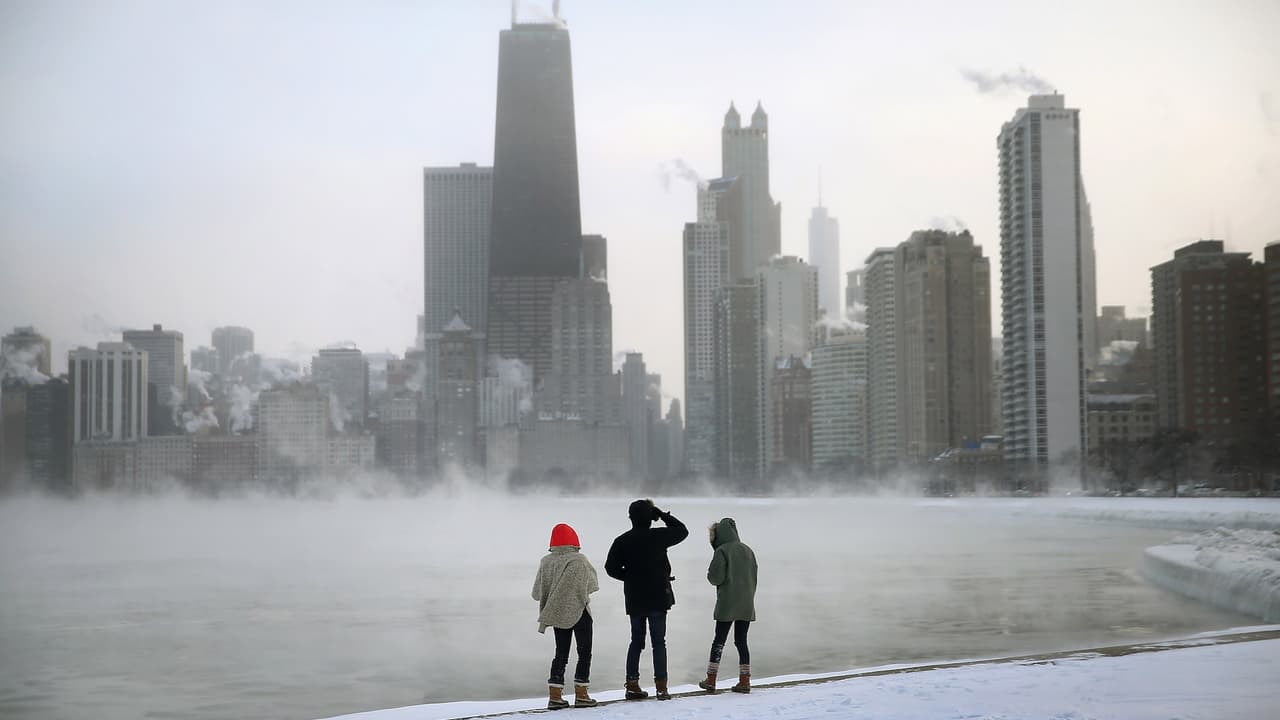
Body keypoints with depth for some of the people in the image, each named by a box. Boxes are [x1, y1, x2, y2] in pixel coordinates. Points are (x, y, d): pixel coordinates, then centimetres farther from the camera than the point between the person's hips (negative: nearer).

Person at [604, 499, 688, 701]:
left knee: (636, 641, 13)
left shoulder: (622, 541, 0)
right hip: (657, 598, -3)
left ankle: (632, 685, 11)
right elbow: (682, 531, 5)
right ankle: (661, 687, -4)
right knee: (658, 641, 0)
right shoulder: (657, 536, -9)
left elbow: (611, 568, -1)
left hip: (634, 599, 3)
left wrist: (630, 577, 11)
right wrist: (662, 515, 8)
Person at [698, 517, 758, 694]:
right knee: (741, 641, 9)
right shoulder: (747, 550, 9)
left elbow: (715, 577, -14)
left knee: (719, 640, 3)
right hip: (746, 605, 5)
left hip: (727, 605, -5)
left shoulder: (722, 551, -9)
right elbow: (754, 575, 13)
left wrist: (710, 573, 8)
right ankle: (745, 681, 4)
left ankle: (711, 680, 4)